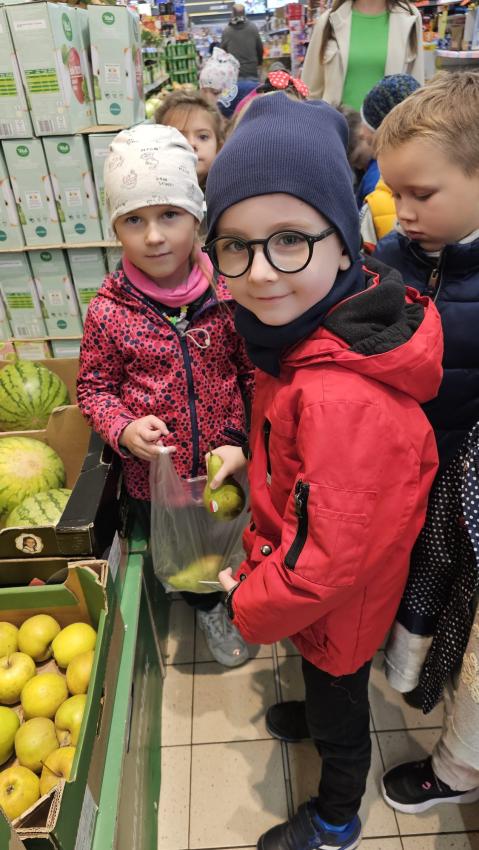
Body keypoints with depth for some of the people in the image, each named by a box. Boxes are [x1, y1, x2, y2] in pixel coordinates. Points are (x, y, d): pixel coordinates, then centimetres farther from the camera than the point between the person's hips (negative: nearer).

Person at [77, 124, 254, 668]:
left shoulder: (228, 294, -13)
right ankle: (207, 608, 57)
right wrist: (124, 429, -22)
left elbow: (254, 371, -2)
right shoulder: (108, 312, -16)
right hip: (154, 472, 0)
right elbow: (94, 387, -5)